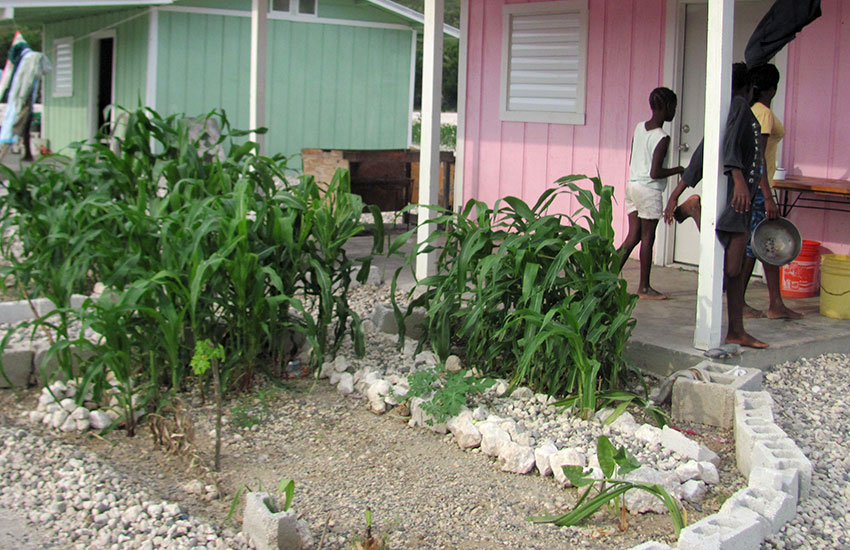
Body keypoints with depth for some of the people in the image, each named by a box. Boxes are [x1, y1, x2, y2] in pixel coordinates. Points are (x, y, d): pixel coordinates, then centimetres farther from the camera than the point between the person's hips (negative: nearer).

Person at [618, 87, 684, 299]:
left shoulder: (639, 127, 7)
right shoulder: (662, 138, -15)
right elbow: (655, 173, -18)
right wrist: (677, 170, -4)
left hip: (632, 185, 7)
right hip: (649, 190, -7)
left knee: (633, 236, 11)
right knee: (647, 238, 1)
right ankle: (644, 287, 8)